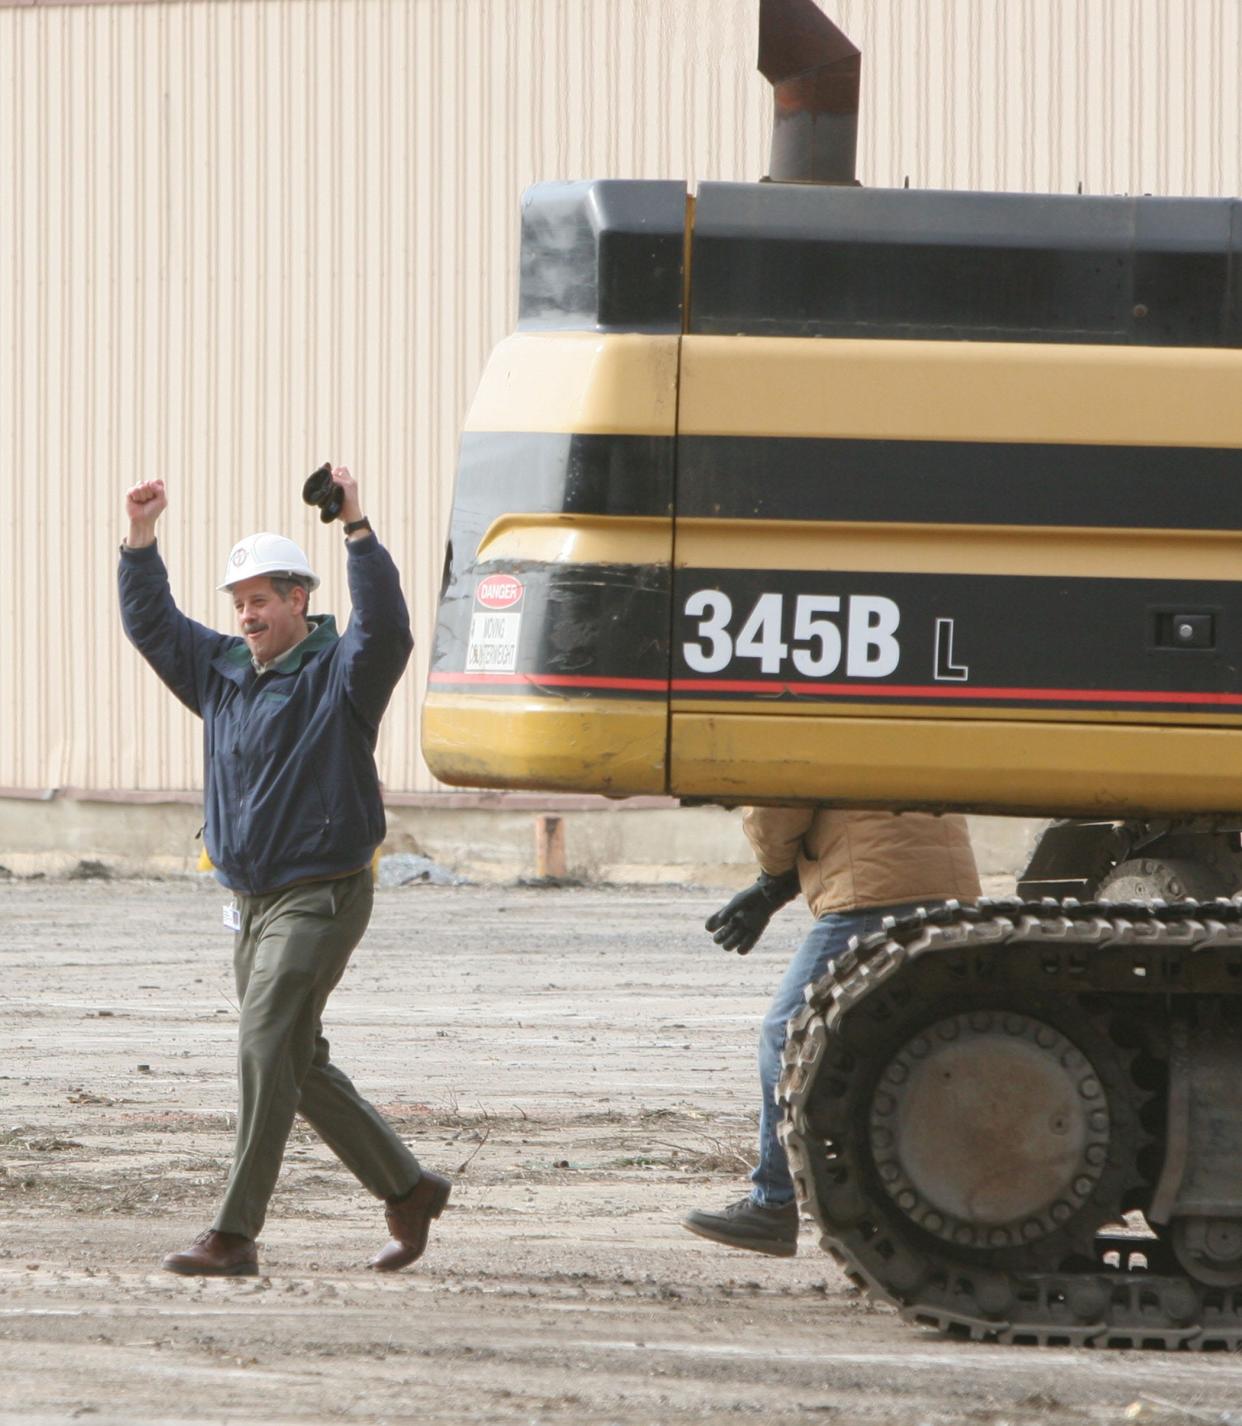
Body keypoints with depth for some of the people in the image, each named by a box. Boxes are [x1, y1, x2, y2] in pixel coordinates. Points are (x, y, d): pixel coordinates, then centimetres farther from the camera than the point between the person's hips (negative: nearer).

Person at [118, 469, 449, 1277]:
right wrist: (141, 538, 7)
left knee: (267, 1049, -16)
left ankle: (235, 1235, -19)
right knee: (298, 1067, 12)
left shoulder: (341, 673, -7)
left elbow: (386, 627, -26)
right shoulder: (225, 672, 13)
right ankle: (408, 1189, 26)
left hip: (320, 897, -8)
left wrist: (357, 529, -33)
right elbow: (151, 625, 19)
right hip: (250, 902, 8)